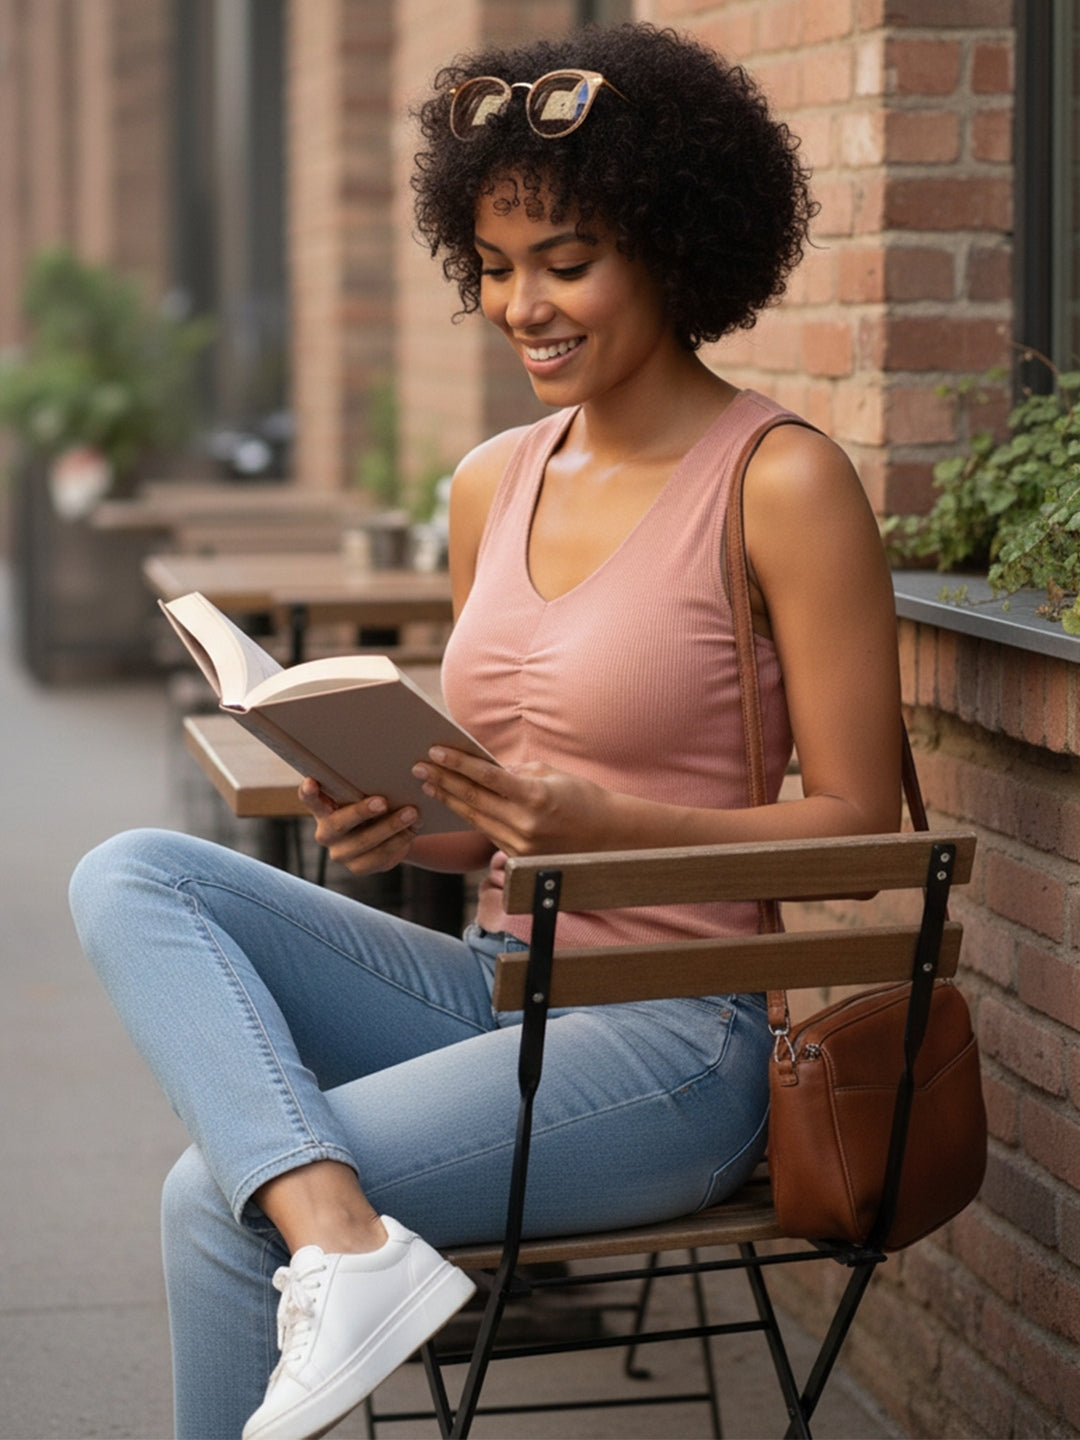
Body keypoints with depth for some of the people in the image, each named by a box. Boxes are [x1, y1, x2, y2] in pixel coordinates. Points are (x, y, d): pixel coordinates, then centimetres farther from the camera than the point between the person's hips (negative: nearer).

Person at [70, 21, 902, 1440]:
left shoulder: (784, 484, -10)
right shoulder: (492, 483, 11)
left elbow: (857, 823, -9)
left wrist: (603, 825, -22)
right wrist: (403, 826, -4)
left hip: (670, 1039, -7)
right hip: (491, 985, 7)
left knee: (215, 1202, -21)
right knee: (131, 875, -13)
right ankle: (339, 1241, -30)